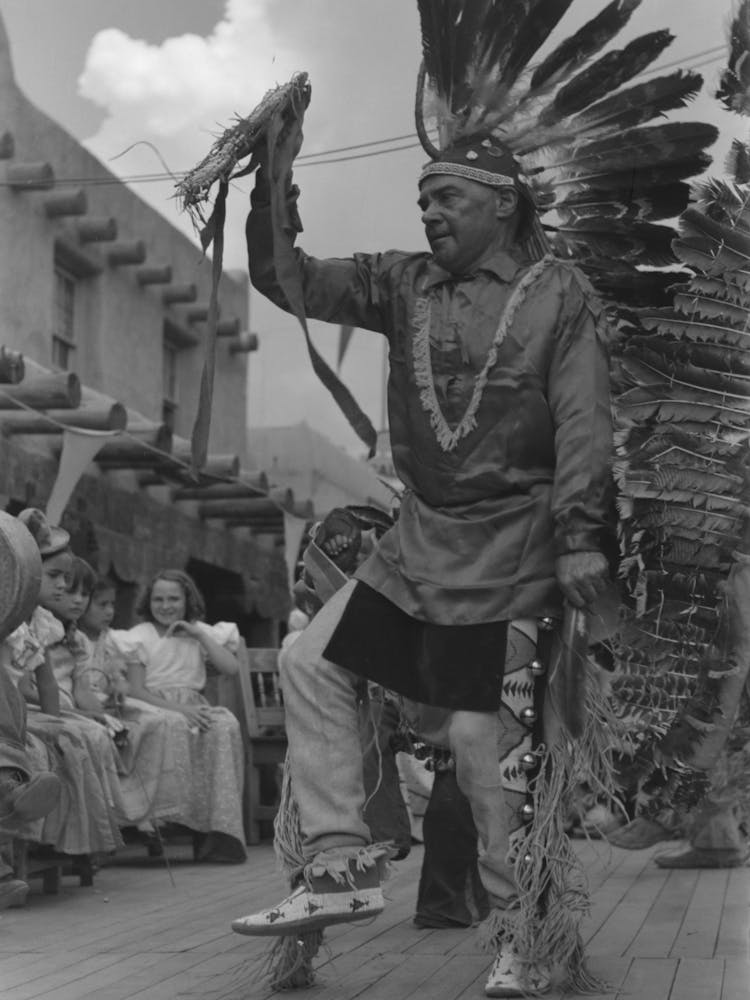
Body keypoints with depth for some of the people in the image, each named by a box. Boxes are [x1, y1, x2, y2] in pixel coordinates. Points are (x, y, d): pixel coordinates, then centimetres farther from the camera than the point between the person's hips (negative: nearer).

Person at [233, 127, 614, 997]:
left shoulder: (557, 293, -4)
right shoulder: (404, 286, 9)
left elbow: (584, 422, -10)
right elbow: (288, 280, 4)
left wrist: (583, 537, -17)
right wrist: (275, 178, -7)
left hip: (507, 549, -6)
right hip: (419, 540, 6)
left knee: (478, 735, -5)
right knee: (310, 660, 2)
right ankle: (343, 867, 8)